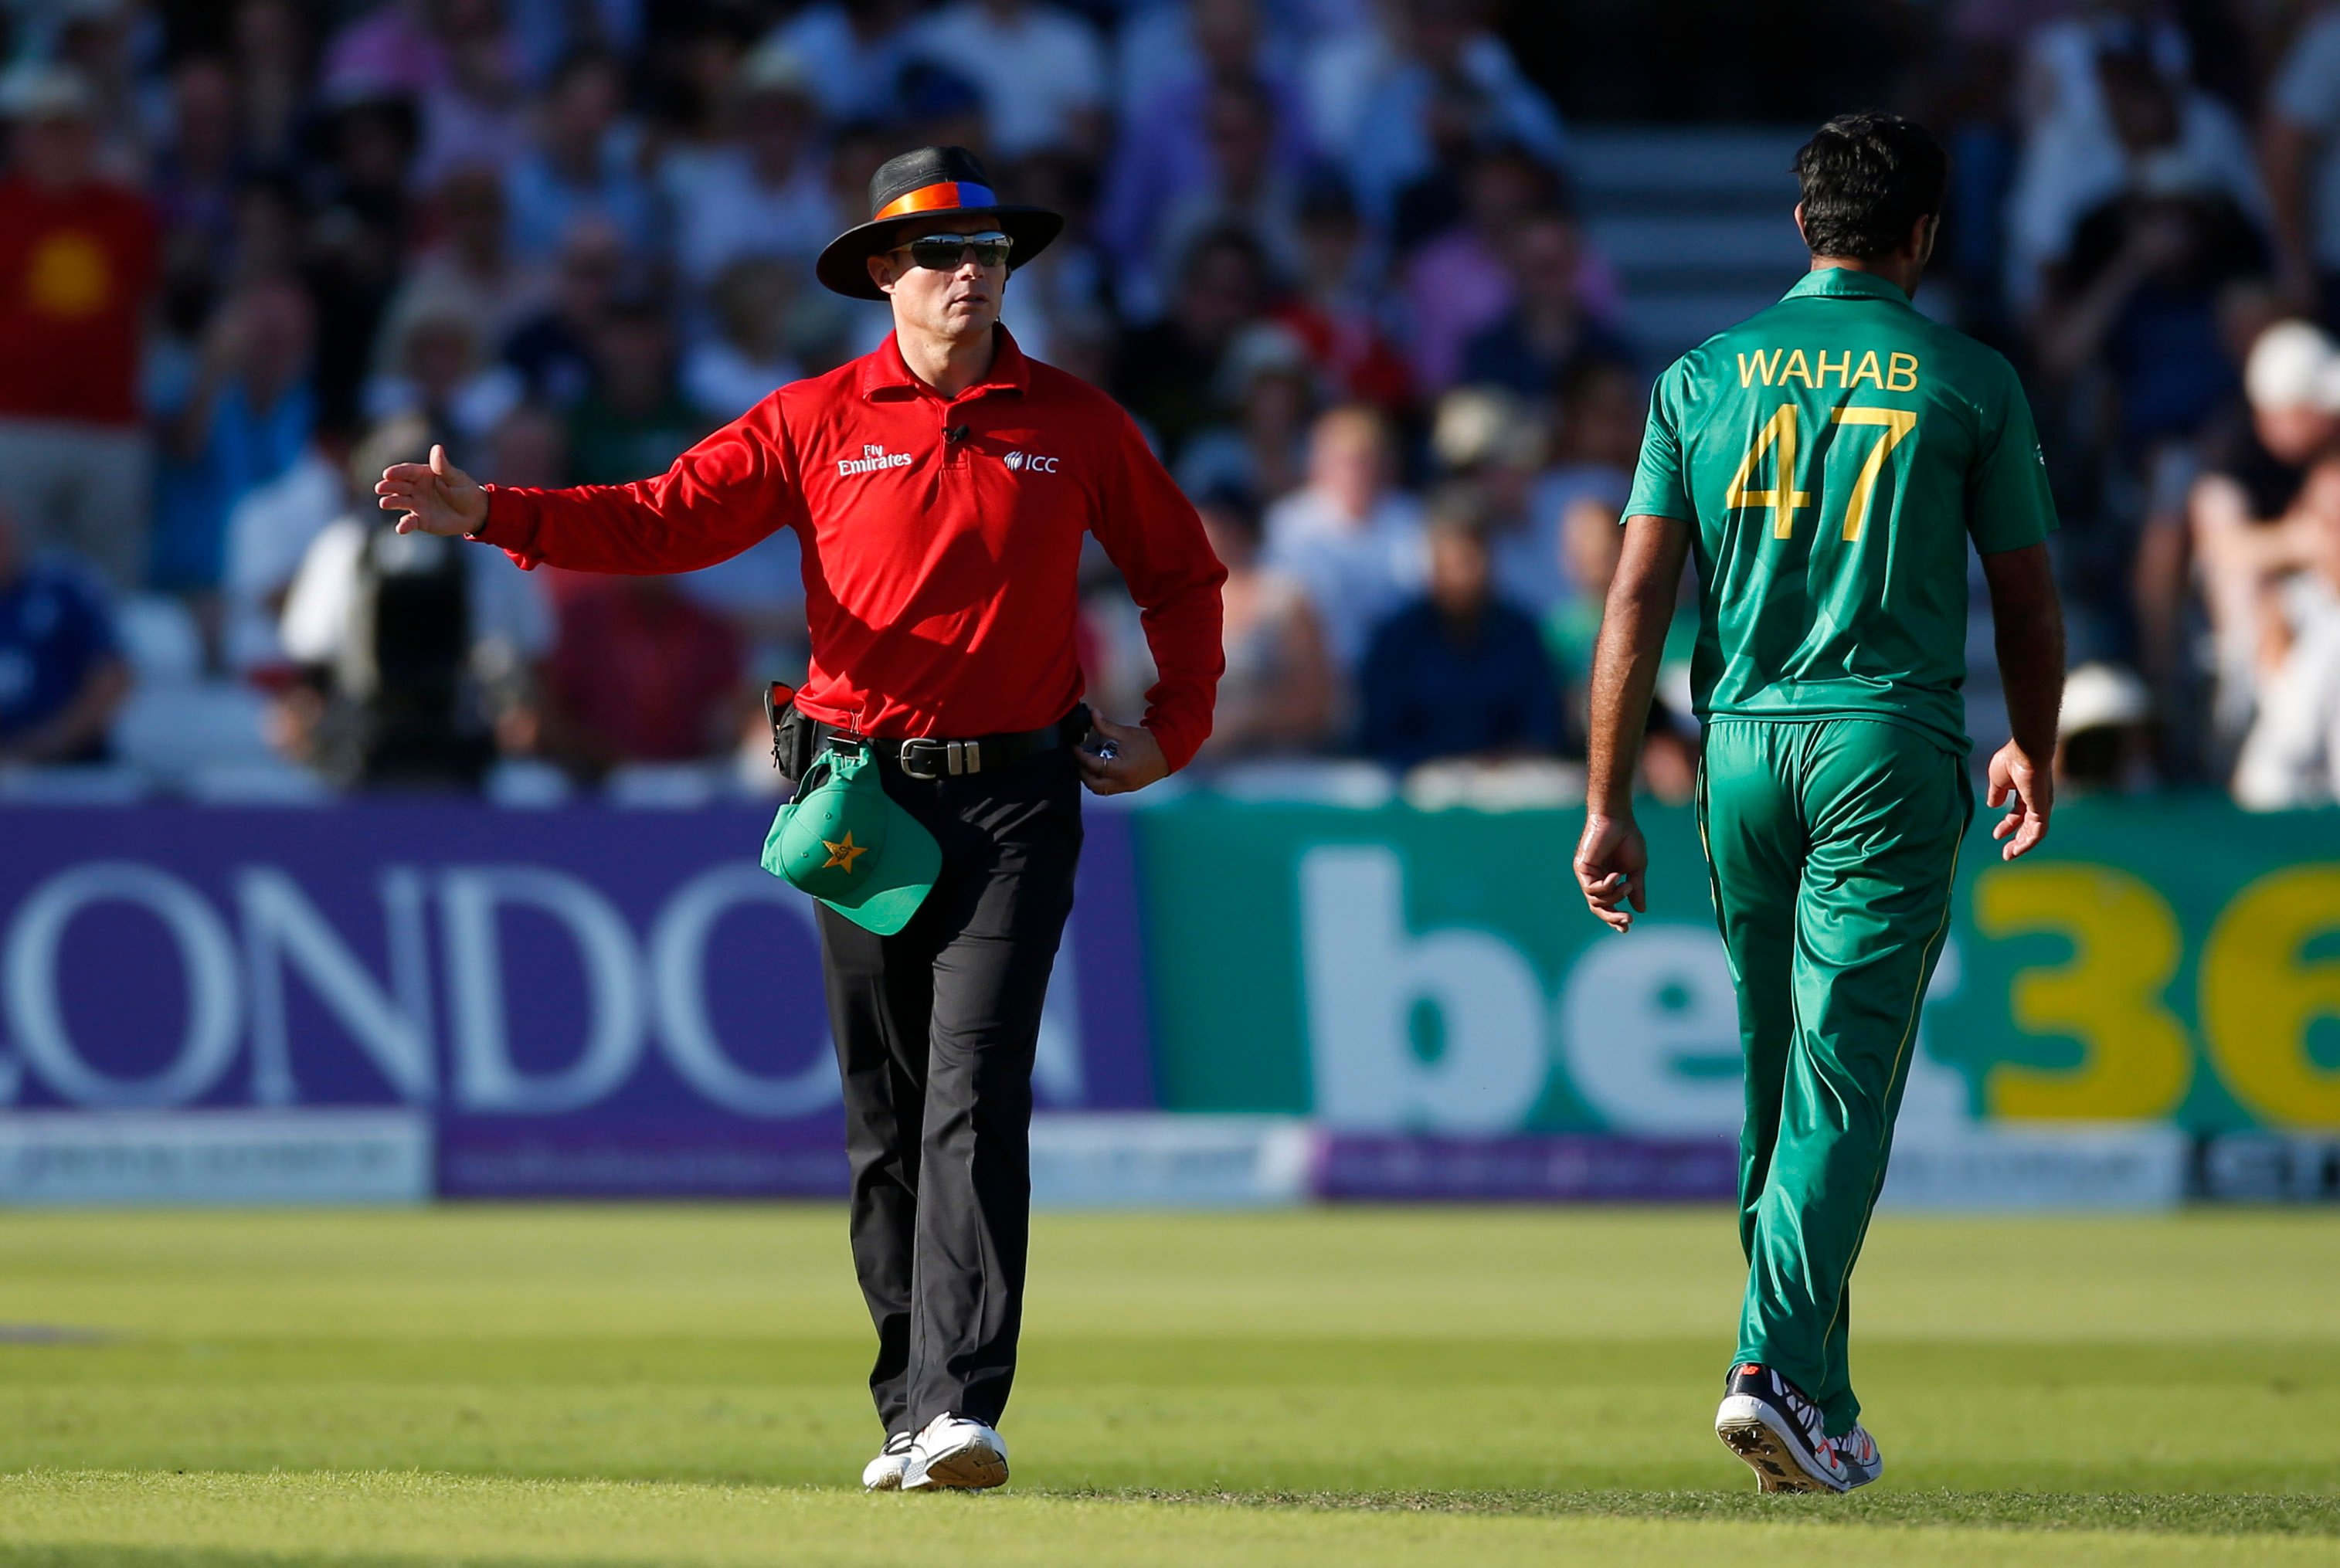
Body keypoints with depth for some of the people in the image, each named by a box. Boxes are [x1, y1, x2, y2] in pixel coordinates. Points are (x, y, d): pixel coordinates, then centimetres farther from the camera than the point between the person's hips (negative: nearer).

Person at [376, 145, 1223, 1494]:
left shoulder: (1074, 424, 5)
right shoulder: (818, 421, 4)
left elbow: (1182, 574, 18)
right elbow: (664, 518, -3)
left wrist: (1177, 729, 8)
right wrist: (491, 515, -16)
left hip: (1014, 798, -2)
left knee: (974, 1103, -14)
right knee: (884, 1121, 7)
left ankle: (960, 1408, -21)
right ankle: (910, 1416, 16)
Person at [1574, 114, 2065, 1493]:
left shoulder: (1702, 377, 7)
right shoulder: (1969, 382, 1)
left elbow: (1639, 600, 2)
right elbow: (2029, 600, 6)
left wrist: (1609, 805, 3)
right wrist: (2034, 755, 24)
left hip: (1742, 753, 3)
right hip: (1891, 750, -3)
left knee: (1777, 1078, 14)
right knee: (1843, 1080, -7)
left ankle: (1820, 1410, 19)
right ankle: (1778, 1367, -23)